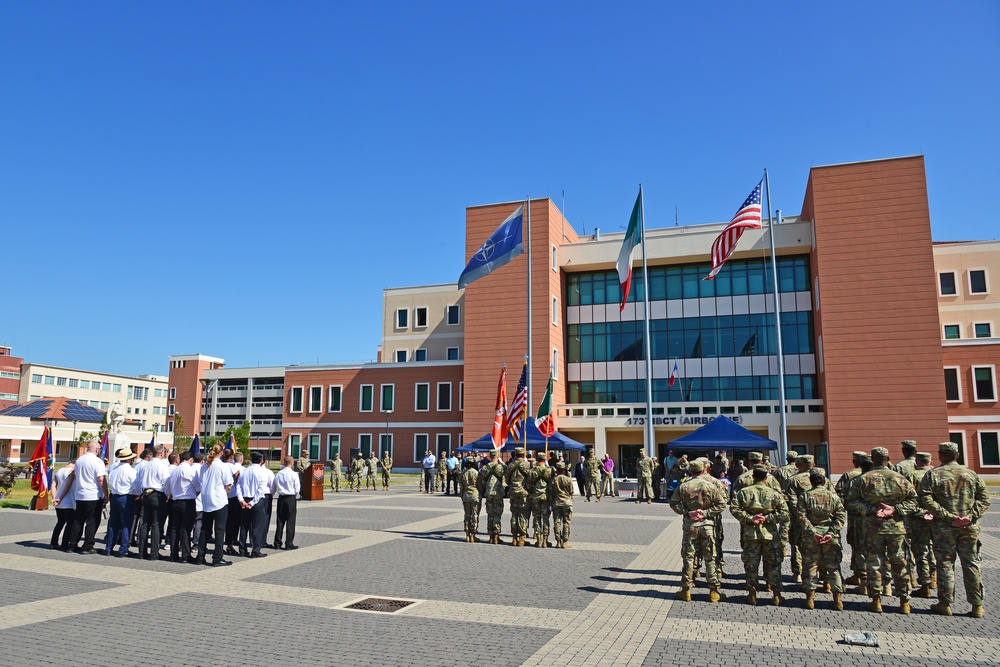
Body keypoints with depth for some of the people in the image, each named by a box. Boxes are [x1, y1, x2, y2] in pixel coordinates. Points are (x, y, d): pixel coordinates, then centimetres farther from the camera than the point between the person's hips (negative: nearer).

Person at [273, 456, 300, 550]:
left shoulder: (278, 474, 2)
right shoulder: (294, 474, -11)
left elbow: (274, 488, 8)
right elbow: (297, 489, -6)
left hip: (281, 498, 4)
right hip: (291, 498, -4)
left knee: (280, 521, 12)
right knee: (290, 522, 2)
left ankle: (277, 543, 18)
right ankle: (289, 544, 4)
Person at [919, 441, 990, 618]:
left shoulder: (932, 475, -4)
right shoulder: (971, 474, 6)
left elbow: (926, 501, -13)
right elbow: (984, 499, 1)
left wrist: (948, 516, -13)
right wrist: (970, 516, -7)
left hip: (944, 528, -3)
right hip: (969, 528, 3)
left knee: (945, 565, 5)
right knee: (971, 564, 10)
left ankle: (945, 604, 10)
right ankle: (977, 606, 15)